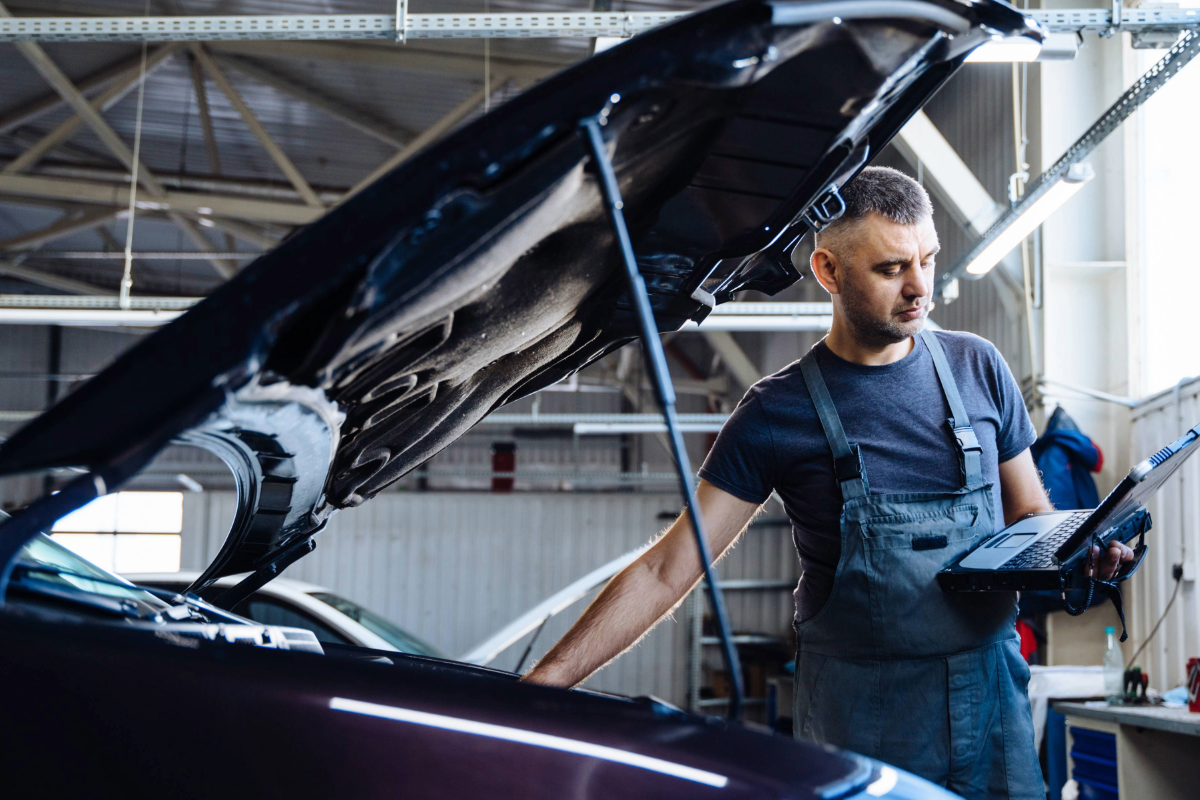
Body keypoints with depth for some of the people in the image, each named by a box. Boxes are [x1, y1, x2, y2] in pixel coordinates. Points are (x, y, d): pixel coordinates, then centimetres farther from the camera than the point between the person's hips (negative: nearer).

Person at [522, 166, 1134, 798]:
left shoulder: (978, 367, 6)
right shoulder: (777, 413, -4)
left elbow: (1031, 516, 14)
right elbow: (666, 570, -6)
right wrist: (544, 680, -14)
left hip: (992, 698, 3)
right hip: (859, 720, -3)